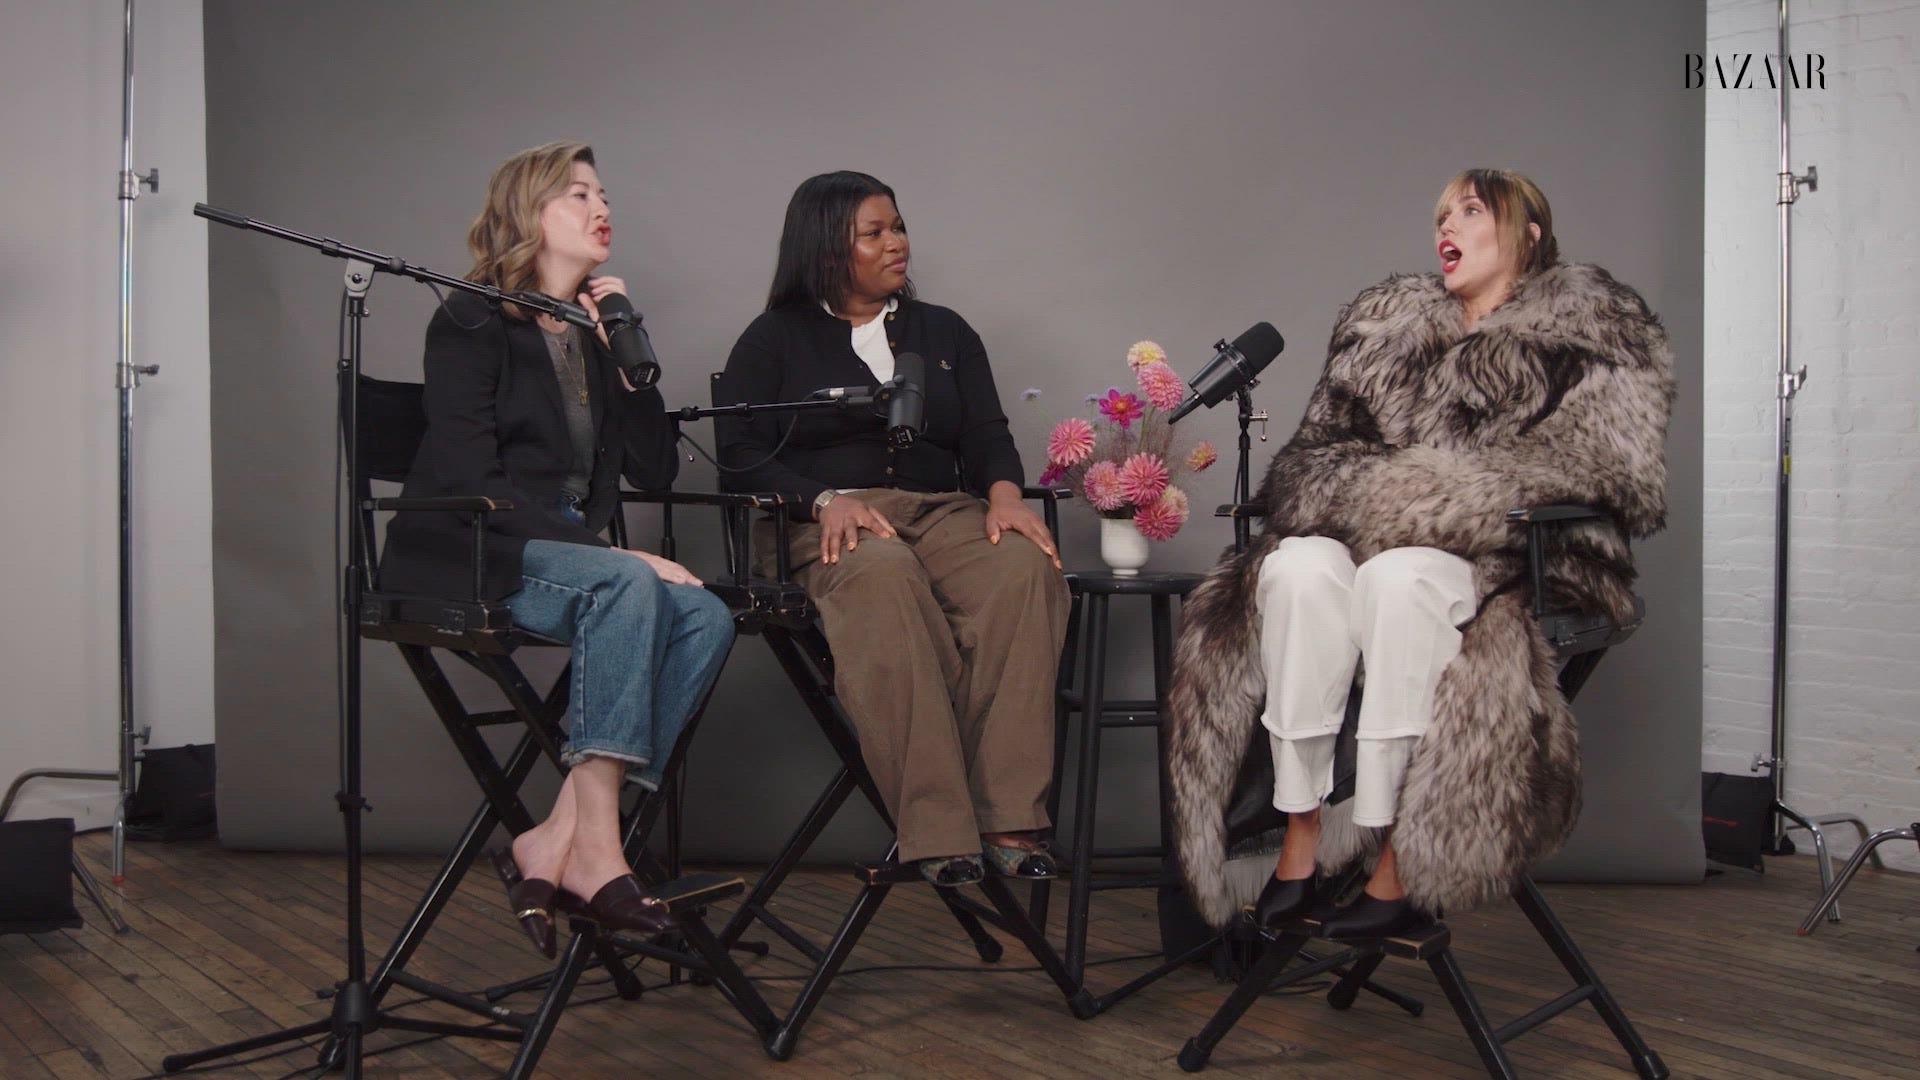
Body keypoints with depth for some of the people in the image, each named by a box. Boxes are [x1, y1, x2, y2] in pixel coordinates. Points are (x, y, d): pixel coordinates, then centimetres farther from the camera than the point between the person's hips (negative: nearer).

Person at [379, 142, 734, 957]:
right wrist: (605, 550, -22)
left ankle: (555, 841, -25)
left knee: (706, 617, -22)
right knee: (625, 584, -34)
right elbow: (472, 483, -15)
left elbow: (654, 471, 9)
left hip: (568, 552, 6)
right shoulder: (471, 323, -3)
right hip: (469, 556, -6)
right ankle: (594, 846, -35)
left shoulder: (595, 332, 16)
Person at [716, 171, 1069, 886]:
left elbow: (986, 436, 14)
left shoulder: (944, 332, 24)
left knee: (1023, 567, -32)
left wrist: (1003, 493, -10)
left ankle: (1010, 818, -36)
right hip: (826, 526, -3)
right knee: (882, 577, -40)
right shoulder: (775, 339, 13)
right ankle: (937, 831, -42)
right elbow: (740, 459, 2)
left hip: (943, 513, 3)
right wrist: (826, 500, -15)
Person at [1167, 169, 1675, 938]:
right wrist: (1368, 492, -6)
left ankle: (1403, 866, -33)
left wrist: (1429, 495, -14)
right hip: (1384, 531, 4)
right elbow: (1321, 445, 19)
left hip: (1509, 558, -4)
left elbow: (1609, 462, -7)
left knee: (1400, 576, -36)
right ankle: (1300, 840, -29)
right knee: (1299, 566, -30)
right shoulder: (1384, 321, 22)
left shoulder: (1590, 325, 8)